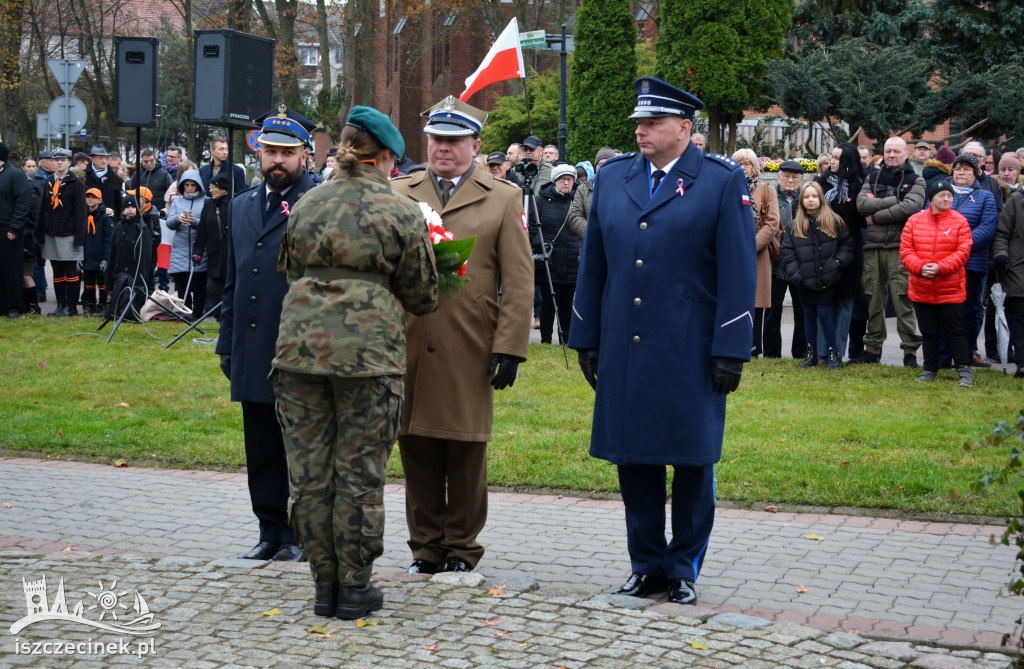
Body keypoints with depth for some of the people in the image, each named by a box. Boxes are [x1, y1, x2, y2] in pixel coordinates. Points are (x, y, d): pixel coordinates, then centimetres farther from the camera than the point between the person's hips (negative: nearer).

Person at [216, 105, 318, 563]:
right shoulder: (241, 206, 16)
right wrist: (227, 344, 16)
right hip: (253, 358, 6)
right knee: (261, 453, 11)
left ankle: (300, 537, 11)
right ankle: (271, 534, 20)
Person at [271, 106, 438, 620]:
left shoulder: (307, 205, 11)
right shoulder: (400, 212, 0)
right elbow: (421, 295, 8)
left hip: (301, 343, 4)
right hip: (369, 350, -3)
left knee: (310, 472, 8)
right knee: (359, 473, 4)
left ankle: (325, 583, 15)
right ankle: (355, 587, 10)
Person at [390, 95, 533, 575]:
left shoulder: (504, 199, 7)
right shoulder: (398, 193, 12)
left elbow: (519, 283, 2)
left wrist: (510, 348, -5)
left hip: (469, 352, -2)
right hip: (408, 349, 2)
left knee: (466, 454, 2)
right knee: (417, 452, 4)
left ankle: (461, 550, 16)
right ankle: (425, 548, 16)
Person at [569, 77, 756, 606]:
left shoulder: (723, 181, -2)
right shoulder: (611, 178, 10)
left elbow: (738, 274, -5)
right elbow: (593, 265, 14)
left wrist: (731, 350, -10)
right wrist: (586, 339, 11)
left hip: (691, 354, -4)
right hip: (624, 351, 4)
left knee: (693, 461, 4)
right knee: (633, 459, 8)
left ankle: (684, 568, 17)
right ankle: (646, 566, 20)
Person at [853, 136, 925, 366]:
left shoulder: (915, 181, 8)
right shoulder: (873, 178, 17)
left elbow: (910, 207, -11)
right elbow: (862, 203, -1)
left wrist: (876, 216, -6)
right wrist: (893, 201, -8)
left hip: (900, 247, -3)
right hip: (873, 246, 3)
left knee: (903, 300, -8)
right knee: (874, 300, 6)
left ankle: (910, 350, -4)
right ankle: (873, 348, 15)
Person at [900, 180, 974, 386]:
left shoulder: (960, 222, -3)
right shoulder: (914, 220, 3)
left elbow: (963, 251, -9)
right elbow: (905, 249, 0)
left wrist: (940, 267, -20)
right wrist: (919, 267, -17)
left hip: (951, 289, -2)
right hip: (921, 289, 3)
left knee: (954, 330, 0)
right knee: (928, 332, 11)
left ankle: (964, 370, 7)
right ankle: (930, 370, 21)